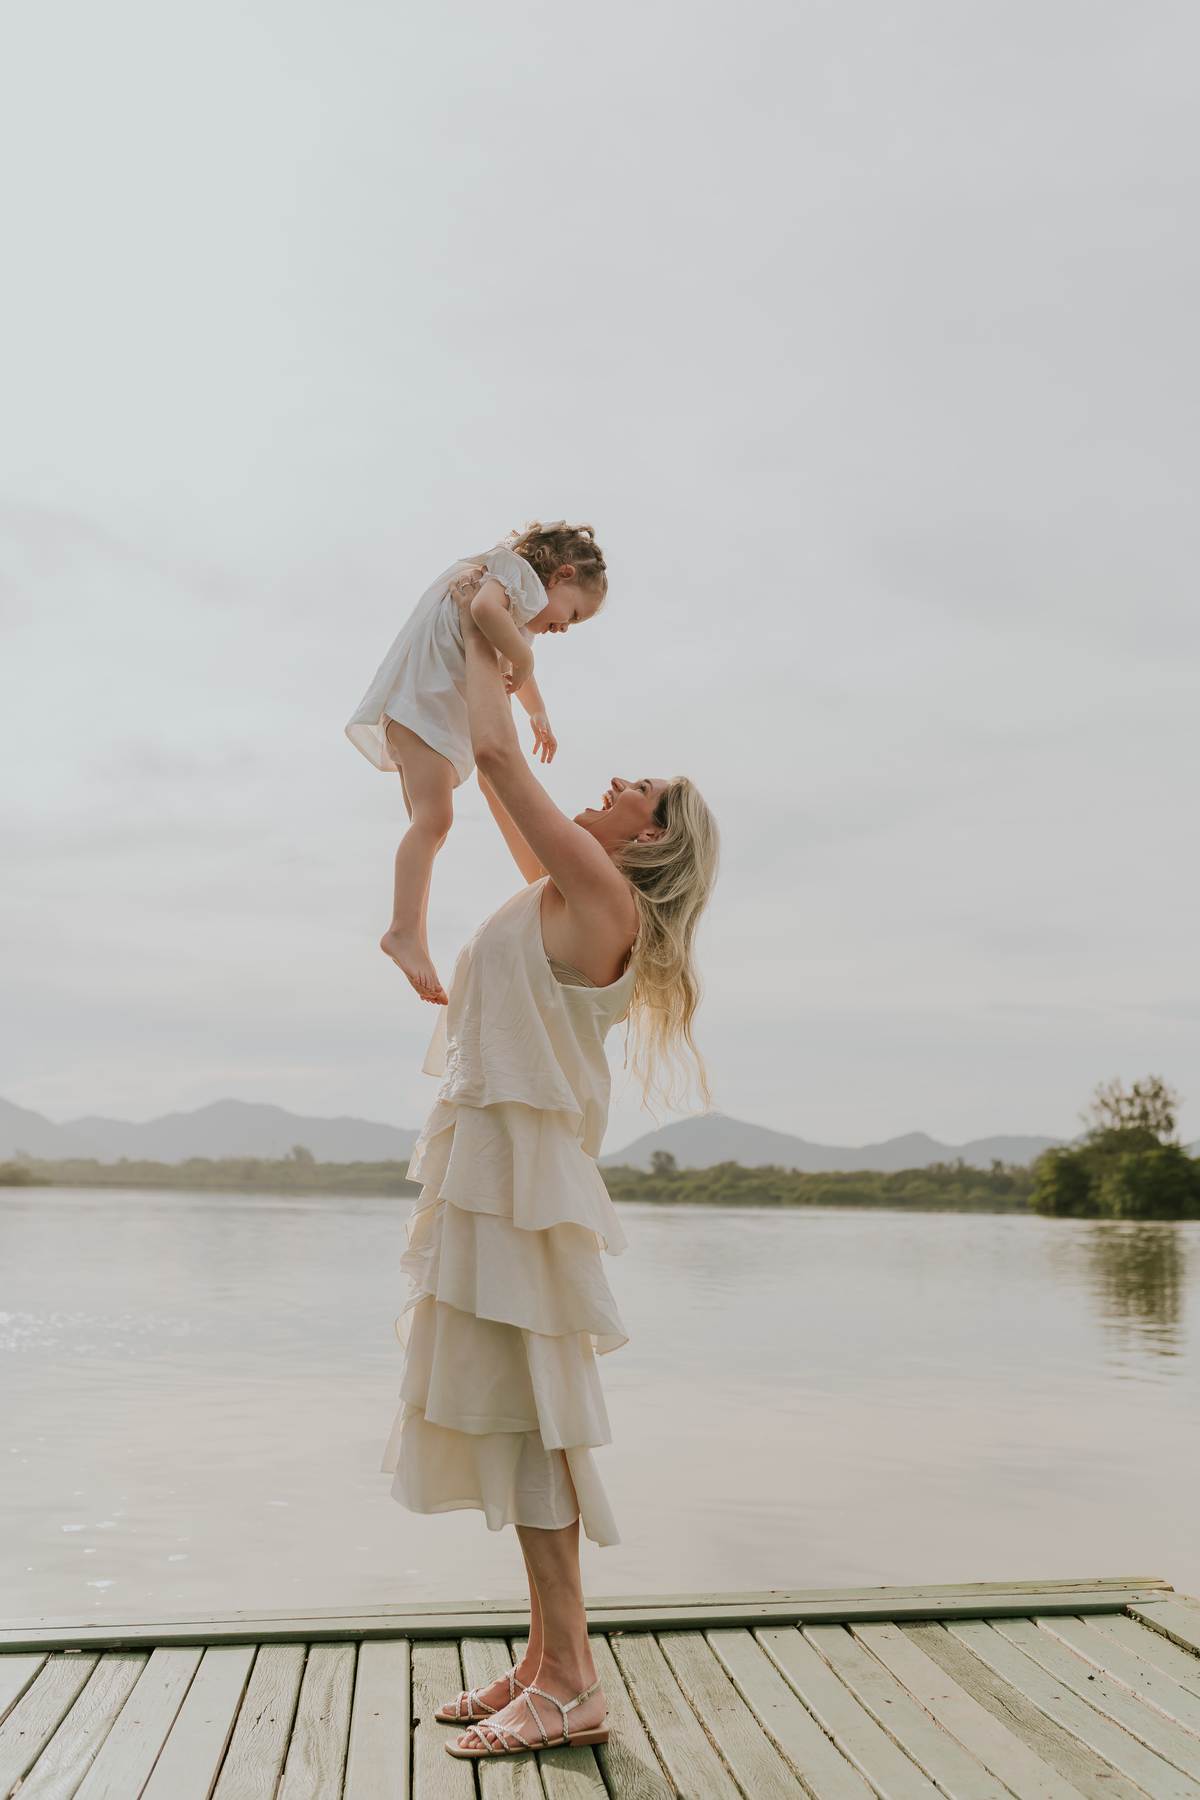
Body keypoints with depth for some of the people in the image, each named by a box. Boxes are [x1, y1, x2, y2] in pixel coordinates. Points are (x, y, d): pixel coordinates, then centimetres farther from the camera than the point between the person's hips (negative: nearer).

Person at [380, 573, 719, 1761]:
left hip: (519, 1162, -10)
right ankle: (546, 1660, 19)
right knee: (515, 1416, 11)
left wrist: (476, 637, 8)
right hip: (489, 1159, 10)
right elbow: (502, 772, 28)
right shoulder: (572, 892, 15)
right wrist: (485, 646, 32)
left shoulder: (598, 892, -9)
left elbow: (496, 751, -7)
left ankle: (569, 1686, 3)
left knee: (524, 1416, -6)